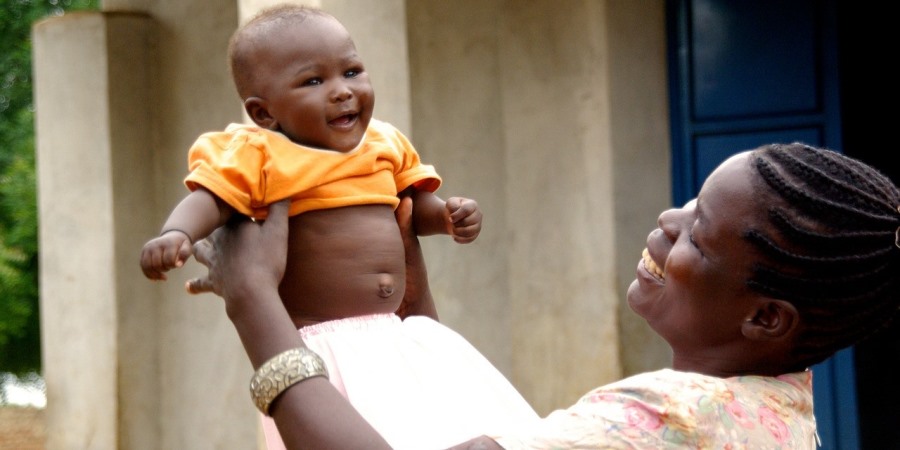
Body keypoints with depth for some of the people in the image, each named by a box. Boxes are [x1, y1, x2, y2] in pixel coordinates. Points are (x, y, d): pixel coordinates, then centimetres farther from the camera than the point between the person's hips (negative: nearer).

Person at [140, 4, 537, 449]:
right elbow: (208, 200, -14)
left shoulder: (386, 143, 13)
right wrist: (176, 234, -35)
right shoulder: (258, 156, -5)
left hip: (397, 335, 6)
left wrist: (449, 216, 1)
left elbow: (415, 206, 22)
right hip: (321, 345, -6)